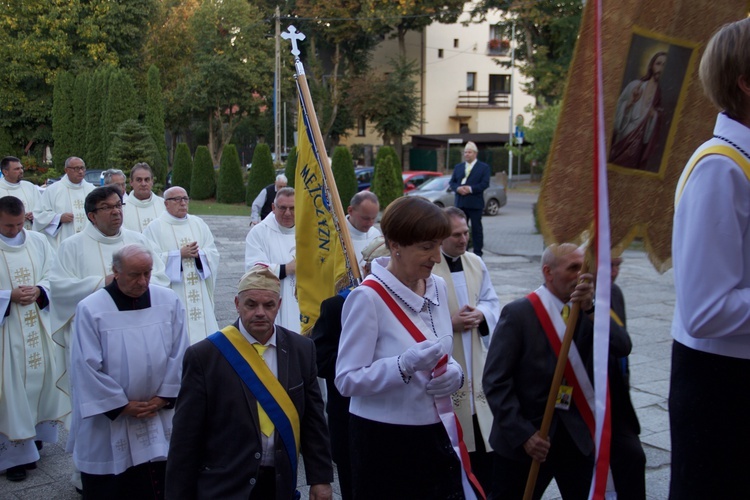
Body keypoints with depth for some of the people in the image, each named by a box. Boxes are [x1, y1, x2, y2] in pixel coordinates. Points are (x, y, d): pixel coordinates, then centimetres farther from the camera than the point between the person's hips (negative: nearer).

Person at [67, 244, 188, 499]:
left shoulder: (169, 302, -2)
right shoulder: (90, 309, -10)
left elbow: (178, 354, 0)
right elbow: (87, 367, -11)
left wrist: (163, 397, -5)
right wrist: (122, 405, -10)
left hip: (161, 417, 2)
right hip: (108, 424, -2)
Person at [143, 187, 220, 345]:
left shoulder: (198, 224, 13)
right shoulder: (155, 228, 0)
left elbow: (213, 253, 9)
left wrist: (199, 253, -12)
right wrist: (179, 254, -16)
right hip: (173, 296, -4)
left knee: (202, 327, 1)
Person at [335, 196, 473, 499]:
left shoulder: (437, 287, 5)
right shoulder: (367, 297, -16)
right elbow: (347, 380, -16)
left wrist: (454, 374, -6)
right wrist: (406, 364, -29)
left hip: (435, 432, 6)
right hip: (384, 441, -6)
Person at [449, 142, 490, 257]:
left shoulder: (484, 167, 1)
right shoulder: (458, 167, 16)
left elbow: (485, 183, -9)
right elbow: (452, 182, 12)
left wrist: (470, 189, -18)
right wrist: (457, 188, -11)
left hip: (475, 203, -4)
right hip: (460, 203, 5)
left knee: (476, 228, 0)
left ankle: (477, 252, 6)